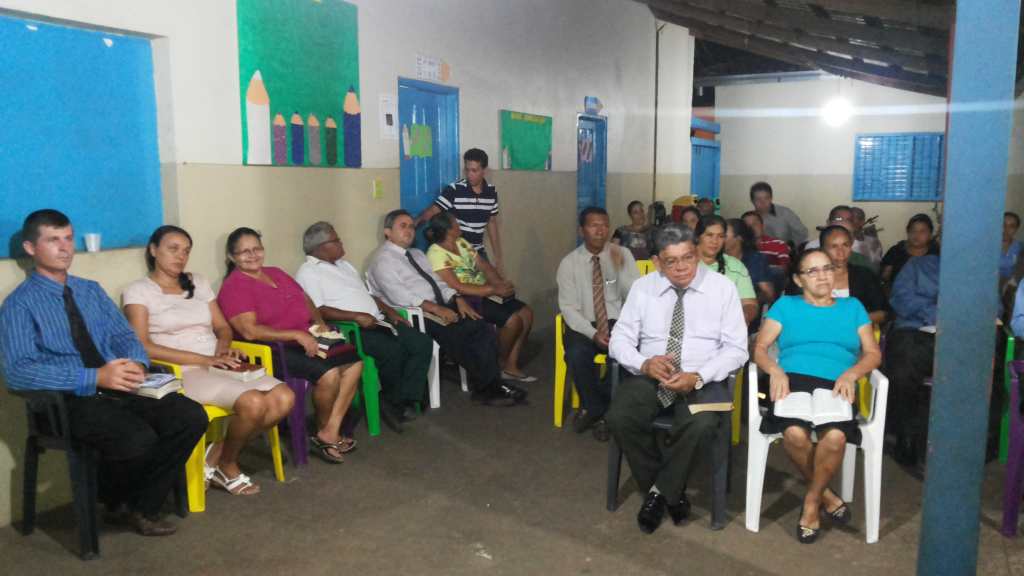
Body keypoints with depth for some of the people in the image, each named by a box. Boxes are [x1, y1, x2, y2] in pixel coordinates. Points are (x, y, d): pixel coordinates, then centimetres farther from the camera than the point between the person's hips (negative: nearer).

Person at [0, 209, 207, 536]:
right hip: (72, 400, -6)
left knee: (192, 417, -18)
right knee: (138, 439, -33)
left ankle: (140, 508, 0)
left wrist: (136, 364, -14)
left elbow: (124, 335, 12)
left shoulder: (91, 290, 18)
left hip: (121, 389, 6)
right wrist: (96, 377, -25)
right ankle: (115, 502, 4)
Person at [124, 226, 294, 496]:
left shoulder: (199, 283, 19)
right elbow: (142, 347, -10)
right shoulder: (138, 291, 1)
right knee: (254, 403, -31)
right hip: (182, 372, -6)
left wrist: (223, 350, -6)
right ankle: (226, 464, -2)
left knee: (284, 398, -20)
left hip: (221, 366, 6)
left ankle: (217, 455, -3)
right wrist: (204, 359, -16)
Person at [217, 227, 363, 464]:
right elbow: (250, 331, -20)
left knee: (353, 363, -7)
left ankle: (331, 432, -6)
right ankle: (322, 431, 0)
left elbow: (306, 300, 24)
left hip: (306, 341, 9)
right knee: (329, 373, -27)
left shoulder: (276, 273, 17)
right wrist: (297, 334, -24)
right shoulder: (233, 286, -8)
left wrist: (319, 322, 2)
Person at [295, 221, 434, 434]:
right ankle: (391, 400, -5)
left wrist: (389, 310, 10)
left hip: (376, 321, 9)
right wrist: (357, 317, -21)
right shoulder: (308, 273, -3)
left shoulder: (343, 264, 24)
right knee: (392, 349, -31)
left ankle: (401, 402, -10)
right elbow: (318, 311, -16)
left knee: (422, 343, -10)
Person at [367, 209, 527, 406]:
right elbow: (398, 295, -16)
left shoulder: (417, 254, 23)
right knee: (461, 333, -26)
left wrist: (458, 299, -2)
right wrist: (437, 309, -22)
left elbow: (438, 282, 18)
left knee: (482, 328, -16)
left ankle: (490, 385, -13)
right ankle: (487, 387, -11)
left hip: (440, 308, 8)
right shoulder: (382, 259, -3)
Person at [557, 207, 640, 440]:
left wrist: (620, 268, -22)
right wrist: (593, 333, -21)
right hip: (582, 325, 0)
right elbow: (568, 307, -7)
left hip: (617, 323, 1)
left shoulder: (623, 255, 2)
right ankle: (598, 409, -4)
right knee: (576, 355, -32)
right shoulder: (569, 263, -1)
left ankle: (594, 410, -5)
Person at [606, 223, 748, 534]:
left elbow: (736, 348, -5)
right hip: (649, 376, 2)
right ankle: (670, 492, -2)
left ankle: (660, 492, -6)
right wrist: (644, 364, -18)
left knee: (701, 425, -34)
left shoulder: (722, 287, -1)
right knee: (619, 418, -26)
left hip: (703, 380, -2)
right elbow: (620, 339, 4)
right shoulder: (642, 287, 5)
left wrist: (698, 377, -21)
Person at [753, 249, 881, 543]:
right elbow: (760, 348, 10)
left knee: (835, 437, -33)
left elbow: (873, 353, 14)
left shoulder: (852, 306, 24)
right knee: (795, 434, -33)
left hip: (835, 387, 1)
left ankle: (812, 501, -5)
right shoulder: (786, 305, 19)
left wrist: (850, 374, -7)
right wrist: (776, 371, -12)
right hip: (793, 381, -1)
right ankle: (826, 495, -3)